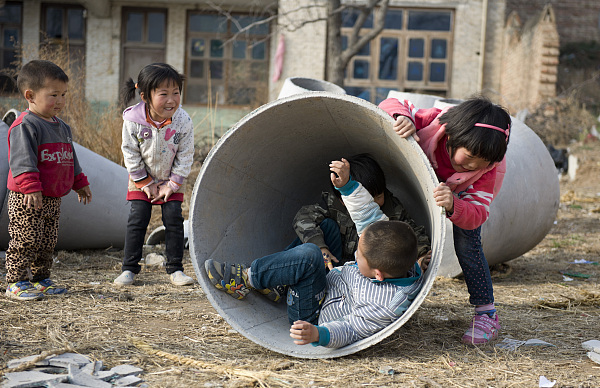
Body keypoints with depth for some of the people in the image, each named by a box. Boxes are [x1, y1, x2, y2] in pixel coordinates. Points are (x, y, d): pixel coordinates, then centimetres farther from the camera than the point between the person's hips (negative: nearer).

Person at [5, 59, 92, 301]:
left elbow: (70, 158, 25)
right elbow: (22, 160, -22)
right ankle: (16, 283, 2)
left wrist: (80, 184, 24)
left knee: (47, 243, 13)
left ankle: (40, 280, 24)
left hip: (53, 199, 8)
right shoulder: (25, 126, -13)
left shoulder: (62, 127, 15)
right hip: (26, 199, -8)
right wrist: (30, 186, -30)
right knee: (25, 242, -6)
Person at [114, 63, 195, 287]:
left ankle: (175, 269, 8)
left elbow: (185, 156, -11)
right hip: (142, 180, -1)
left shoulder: (183, 121, -21)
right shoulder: (133, 120, -23)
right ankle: (129, 268, 6)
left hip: (171, 180, 1)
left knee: (174, 220, -2)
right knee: (137, 220, -3)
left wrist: (172, 184, -12)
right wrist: (145, 183, -11)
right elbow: (130, 153, -13)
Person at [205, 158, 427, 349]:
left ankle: (245, 281, -15)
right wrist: (346, 185, -14)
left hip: (312, 316, -9)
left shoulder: (385, 308, -36)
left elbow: (349, 330, -32)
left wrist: (318, 334, -50)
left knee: (307, 257, -33)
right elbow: (369, 216, -6)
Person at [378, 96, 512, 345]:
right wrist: (402, 116, -59)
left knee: (466, 241, -21)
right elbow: (390, 106, -34)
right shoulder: (434, 123, -42)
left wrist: (453, 206, -68)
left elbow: (477, 214, -45)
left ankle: (486, 313, -12)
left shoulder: (488, 168, -41)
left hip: (463, 198, -2)